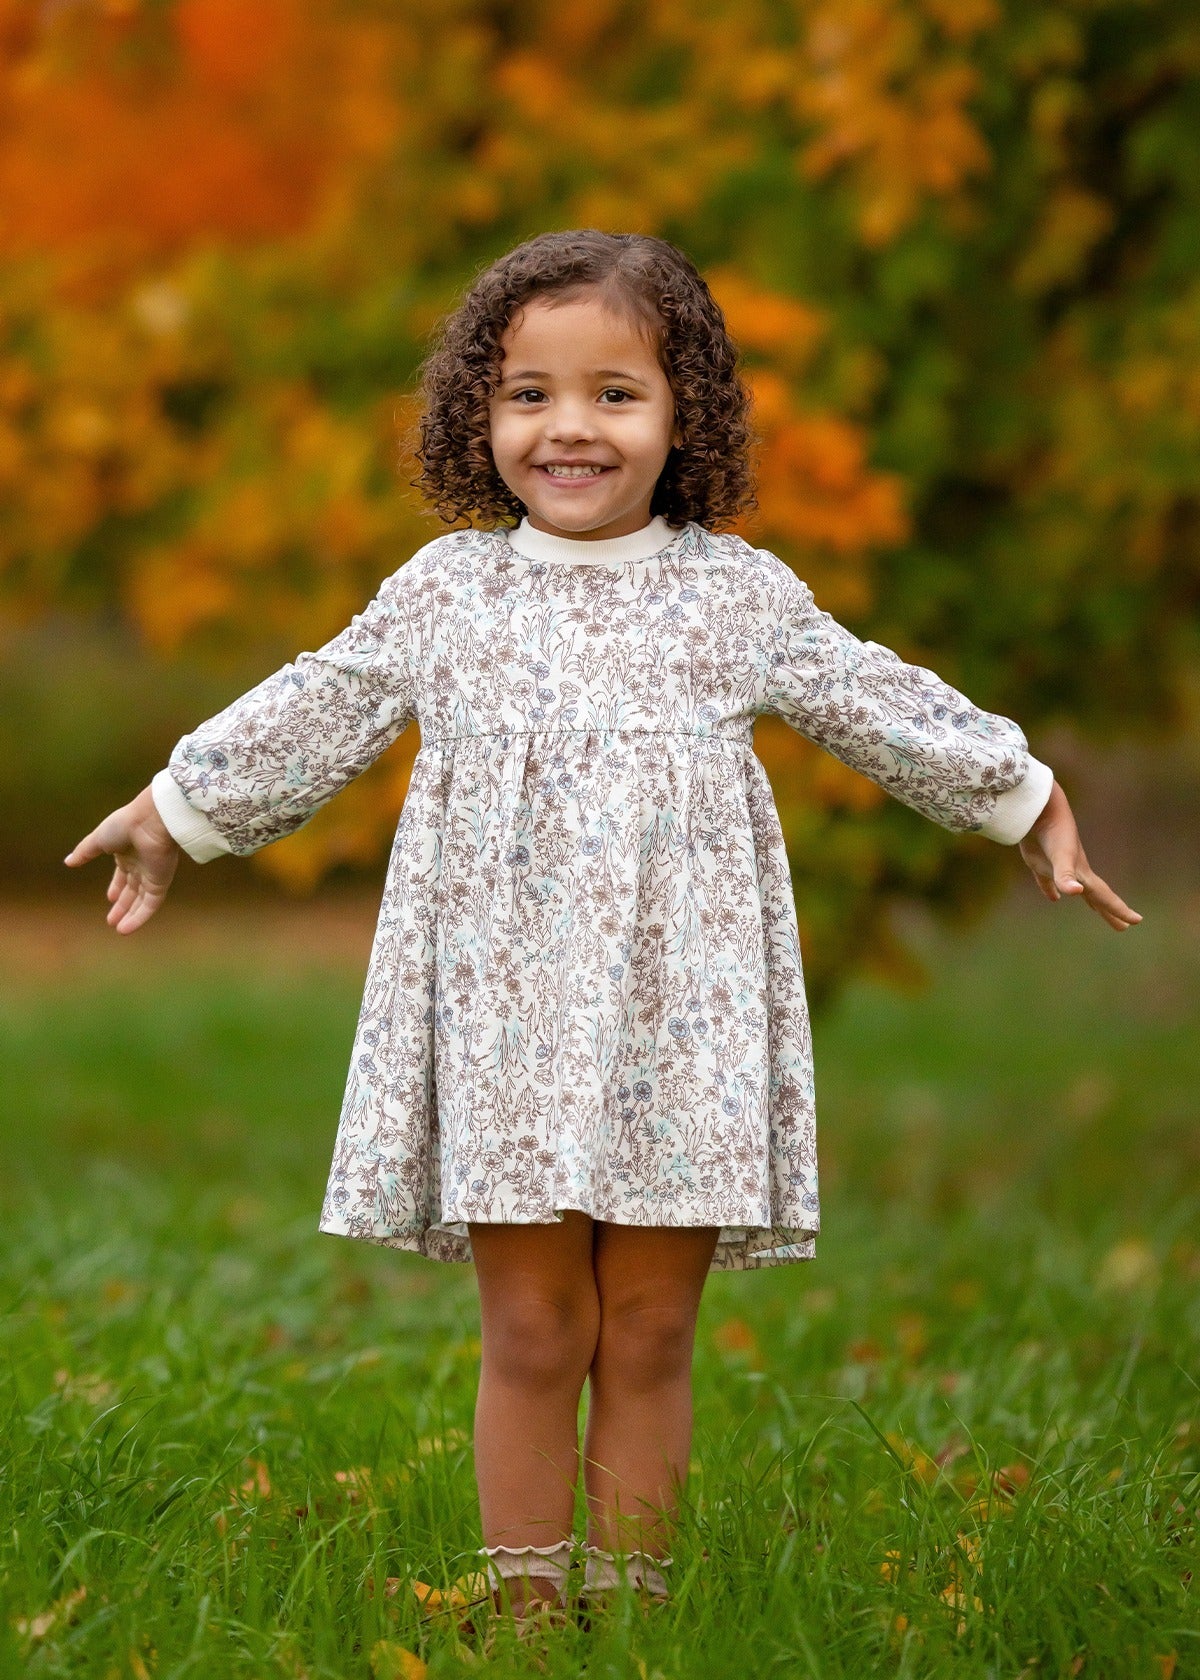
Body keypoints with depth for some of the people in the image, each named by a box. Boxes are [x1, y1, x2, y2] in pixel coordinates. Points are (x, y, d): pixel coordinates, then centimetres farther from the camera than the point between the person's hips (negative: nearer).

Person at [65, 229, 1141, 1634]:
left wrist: (1029, 808, 20)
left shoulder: (739, 595, 5)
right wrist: (174, 809, 23)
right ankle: (525, 1612, 10)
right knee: (531, 1334, 2)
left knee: (648, 1335, 5)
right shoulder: (445, 591, 5)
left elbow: (888, 710, 15)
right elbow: (313, 713, 17)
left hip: (677, 1014, 0)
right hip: (504, 1014, 0)